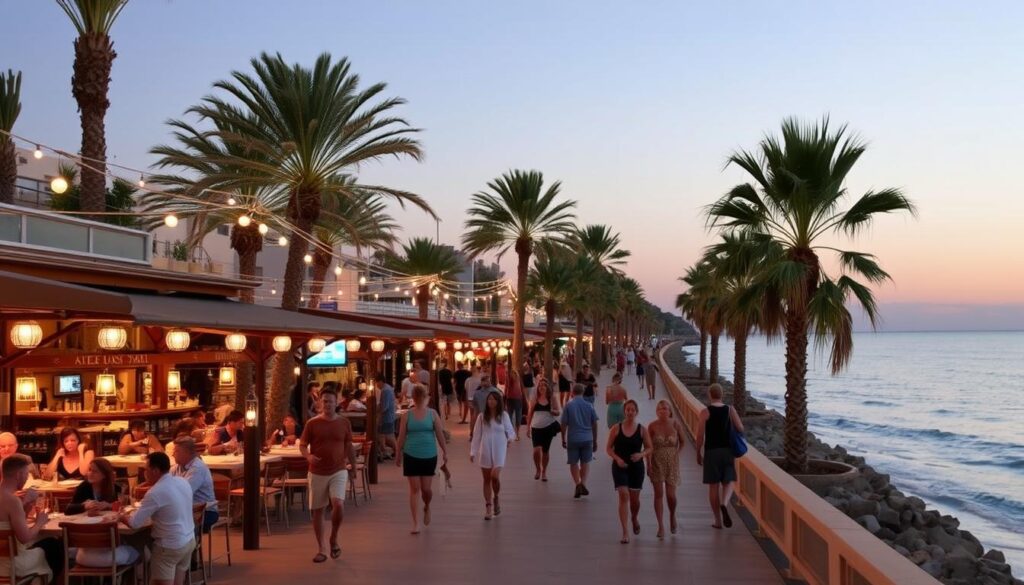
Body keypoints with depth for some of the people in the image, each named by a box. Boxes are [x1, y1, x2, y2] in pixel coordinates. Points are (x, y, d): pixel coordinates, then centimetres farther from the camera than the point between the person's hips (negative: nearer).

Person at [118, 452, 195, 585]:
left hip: (170, 547, -8)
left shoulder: (155, 493, -20)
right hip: (189, 540, 8)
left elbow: (134, 523, -16)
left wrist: (122, 516, 5)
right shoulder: (183, 482, 4)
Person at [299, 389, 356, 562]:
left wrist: (354, 467, 12)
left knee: (338, 504, -20)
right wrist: (308, 456, -19)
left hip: (338, 471, 0)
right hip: (317, 473, 0)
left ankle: (334, 539, 5)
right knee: (317, 511, 5)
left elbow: (349, 447, 11)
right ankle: (320, 549, 18)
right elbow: (302, 445, 2)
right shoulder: (312, 423, -2)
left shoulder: (344, 423, 2)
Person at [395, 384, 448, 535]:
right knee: (414, 489, -1)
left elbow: (440, 434, 3)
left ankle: (427, 508, 36)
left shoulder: (432, 413, 0)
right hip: (411, 455, 0)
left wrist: (445, 452, 1)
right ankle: (416, 523, 4)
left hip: (429, 456, 0)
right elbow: (401, 436, 3)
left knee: (426, 488, 2)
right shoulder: (407, 415, 0)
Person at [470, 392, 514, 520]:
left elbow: (510, 430, 6)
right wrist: (473, 451, 1)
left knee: (495, 476, -16)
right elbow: (476, 435, 4)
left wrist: (510, 438, -14)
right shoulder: (482, 416, 2)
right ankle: (488, 507, 14)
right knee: (486, 479, 5)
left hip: (499, 450, -2)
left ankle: (496, 499, 12)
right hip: (485, 450, 2)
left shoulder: (503, 415, -1)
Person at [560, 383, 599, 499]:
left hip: (573, 439, -2)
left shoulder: (568, 406, -5)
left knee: (573, 463, 10)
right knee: (585, 462, 16)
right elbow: (594, 424, 4)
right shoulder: (589, 405, 0)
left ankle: (578, 484, -6)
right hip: (587, 438, 2)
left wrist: (563, 439, 8)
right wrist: (595, 441, 13)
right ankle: (583, 483, 2)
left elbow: (564, 424, -4)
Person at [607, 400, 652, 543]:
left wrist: (641, 454, -16)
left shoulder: (642, 429, -1)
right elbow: (609, 448, 1)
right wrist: (617, 458, -15)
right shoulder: (616, 429, -3)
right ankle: (625, 532, -10)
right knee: (623, 495, -13)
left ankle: (635, 518, 46)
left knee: (634, 498, 12)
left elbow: (649, 448, 5)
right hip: (620, 467, -1)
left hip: (636, 466, 1)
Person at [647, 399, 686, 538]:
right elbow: (649, 447, -2)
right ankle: (661, 526, 6)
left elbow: (682, 441, 8)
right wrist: (648, 464, -7)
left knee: (670, 494, -1)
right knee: (658, 494, 0)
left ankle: (672, 516, 30)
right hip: (657, 463, 0)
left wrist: (677, 454, -3)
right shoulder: (652, 426, -7)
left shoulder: (675, 424, -7)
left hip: (672, 463, 0)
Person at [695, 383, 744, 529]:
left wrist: (698, 453, 4)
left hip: (711, 451, -1)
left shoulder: (705, 412, -7)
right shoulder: (730, 410, 0)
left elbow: (700, 436, -7)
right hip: (727, 450, 2)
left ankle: (718, 520, 9)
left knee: (713, 486, 6)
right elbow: (740, 429, -3)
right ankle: (724, 503, -21)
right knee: (728, 482, 11)